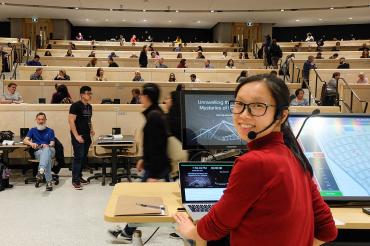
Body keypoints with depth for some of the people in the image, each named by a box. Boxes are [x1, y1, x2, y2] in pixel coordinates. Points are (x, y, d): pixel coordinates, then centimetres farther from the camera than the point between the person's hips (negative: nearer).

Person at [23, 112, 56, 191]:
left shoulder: (50, 131, 21)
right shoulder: (32, 130, 20)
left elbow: (52, 143, 8)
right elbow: (25, 140, 4)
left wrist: (48, 145, -17)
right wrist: (31, 143, -20)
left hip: (50, 150, 0)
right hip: (38, 151, 0)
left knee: (46, 149, -40)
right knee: (47, 157, -38)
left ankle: (41, 171, -65)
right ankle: (49, 181, -46)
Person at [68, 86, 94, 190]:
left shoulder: (89, 106, 13)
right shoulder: (76, 105, -11)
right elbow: (71, 121, -15)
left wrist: (91, 129, 8)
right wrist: (76, 136, -18)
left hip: (87, 136, 8)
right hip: (78, 136, -7)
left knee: (84, 157, 12)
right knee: (78, 157, -9)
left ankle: (79, 176, 24)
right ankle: (75, 180, -4)